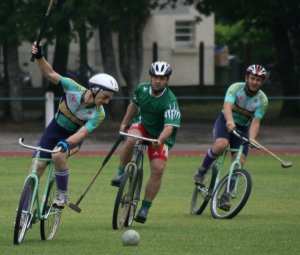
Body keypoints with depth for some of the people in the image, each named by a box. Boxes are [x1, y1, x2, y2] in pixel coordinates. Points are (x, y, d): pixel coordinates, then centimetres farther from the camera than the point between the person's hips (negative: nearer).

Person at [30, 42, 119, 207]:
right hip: (54, 130, 2)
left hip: (72, 137, -2)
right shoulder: (74, 89, -22)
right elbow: (50, 74, -20)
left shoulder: (98, 115, -24)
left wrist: (66, 143, -52)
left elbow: (82, 133, -33)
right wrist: (39, 57, -36)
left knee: (59, 156, -34)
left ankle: (62, 194, -12)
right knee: (37, 166, -7)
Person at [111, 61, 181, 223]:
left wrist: (160, 140, -54)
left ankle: (145, 208, -6)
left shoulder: (170, 101, -26)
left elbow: (169, 126, -37)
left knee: (158, 169, -18)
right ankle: (121, 173, -14)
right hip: (142, 125, 2)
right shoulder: (142, 89, -11)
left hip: (161, 135, -2)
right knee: (131, 139, -34)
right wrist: (125, 122, 14)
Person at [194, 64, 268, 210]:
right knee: (221, 145, -34)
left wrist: (251, 139, -37)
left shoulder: (262, 100, -13)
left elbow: (255, 122, -18)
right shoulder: (236, 88, -20)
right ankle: (202, 171, -10)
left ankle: (225, 197, -5)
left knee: (239, 163, -12)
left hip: (242, 127, 3)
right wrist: (230, 121, -57)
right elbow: (227, 107, -35)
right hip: (225, 122, -3)